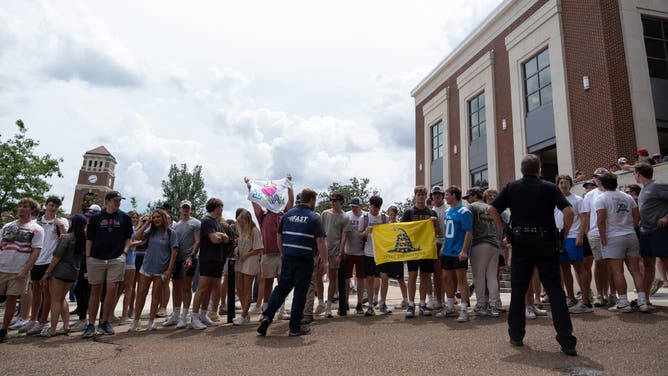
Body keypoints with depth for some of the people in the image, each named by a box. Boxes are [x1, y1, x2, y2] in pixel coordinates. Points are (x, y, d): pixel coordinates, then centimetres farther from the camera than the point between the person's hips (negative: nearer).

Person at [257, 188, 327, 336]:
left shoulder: (288, 214, 10)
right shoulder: (314, 218, -5)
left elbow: (279, 237, 14)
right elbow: (321, 241, -10)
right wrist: (324, 261, -4)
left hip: (288, 258, 4)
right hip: (305, 260, -4)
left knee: (281, 288, 14)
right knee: (300, 292, 4)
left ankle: (267, 316, 4)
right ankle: (295, 327, 11)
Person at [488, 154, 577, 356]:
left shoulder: (511, 187, 4)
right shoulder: (549, 187, 1)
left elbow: (492, 209, -4)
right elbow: (568, 211, -11)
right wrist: (564, 234, 1)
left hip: (521, 243, 1)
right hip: (546, 243, -1)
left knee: (517, 292, 10)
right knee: (555, 292, 5)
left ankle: (516, 336, 19)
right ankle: (567, 341, 3)